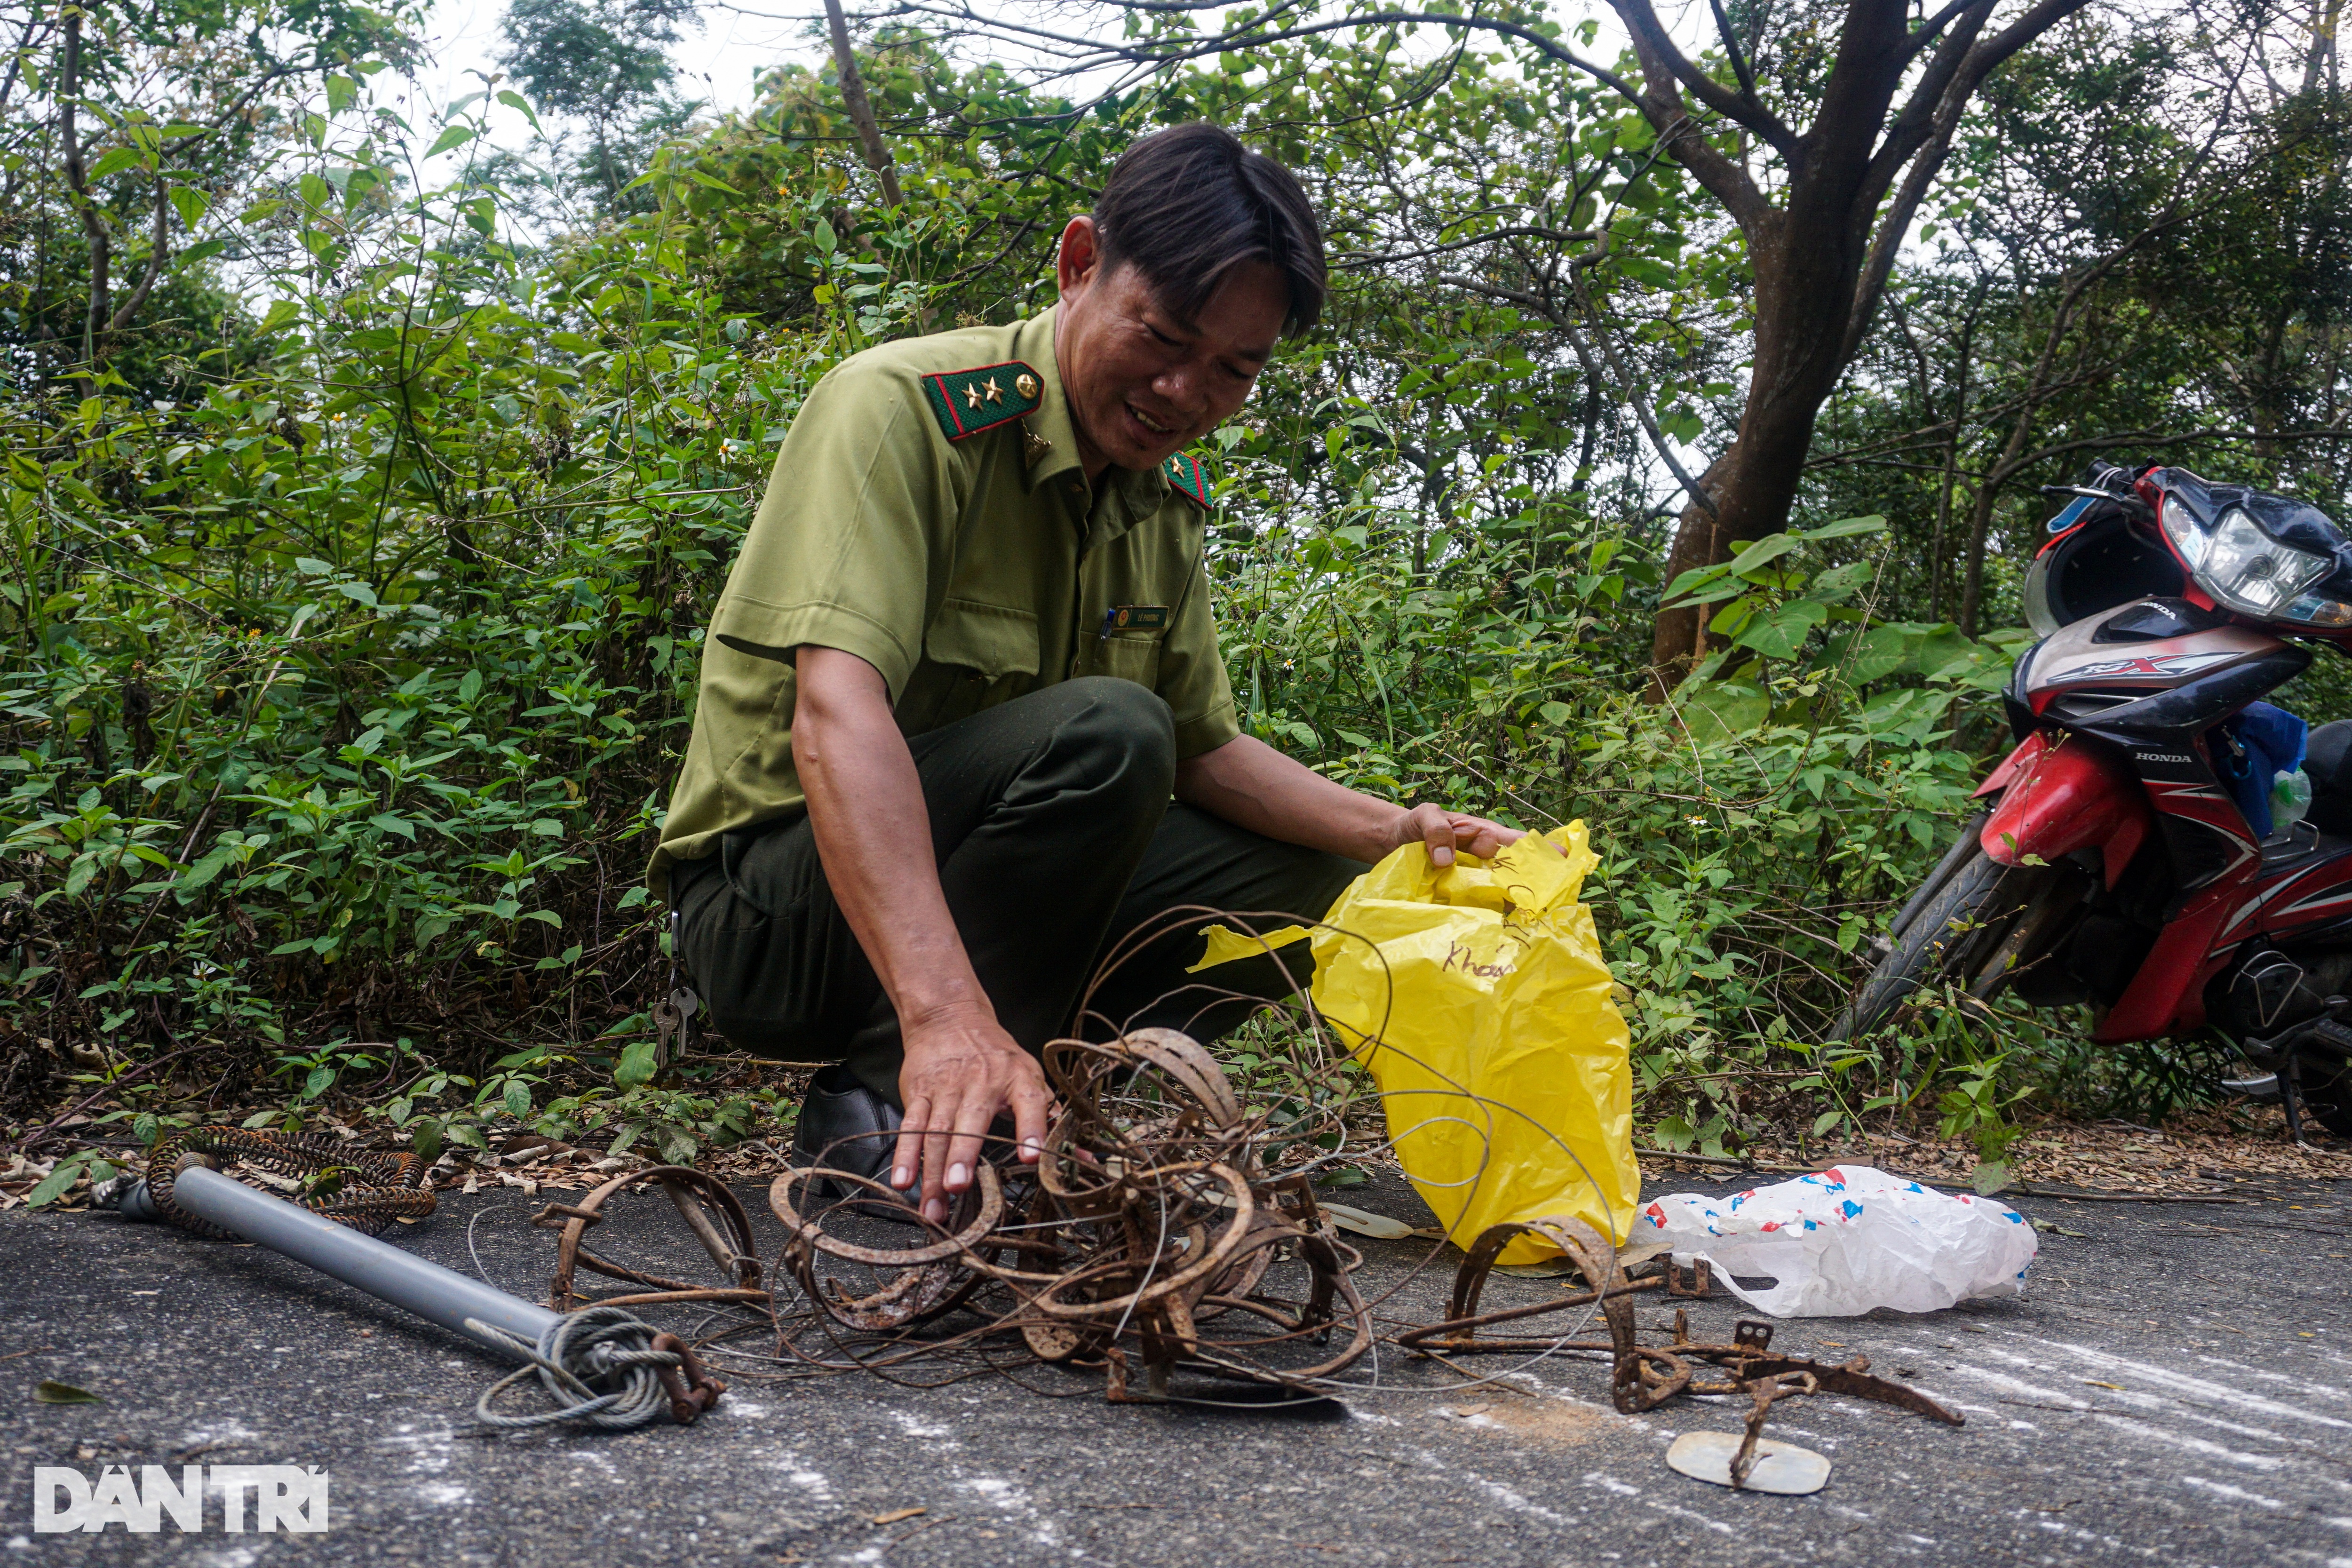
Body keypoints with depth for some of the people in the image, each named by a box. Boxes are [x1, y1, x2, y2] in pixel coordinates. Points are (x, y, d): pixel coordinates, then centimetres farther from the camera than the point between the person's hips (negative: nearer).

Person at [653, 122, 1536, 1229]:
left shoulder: (1168, 499, 5)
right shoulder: (905, 408, -20)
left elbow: (1205, 750, 12)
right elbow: (835, 709, -34)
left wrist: (1399, 831, -4)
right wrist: (946, 1012, -47)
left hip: (969, 878, 8)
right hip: (772, 897, -8)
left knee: (1300, 874, 2)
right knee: (1102, 733, -30)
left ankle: (974, 1108, -2)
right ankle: (877, 1113, -19)